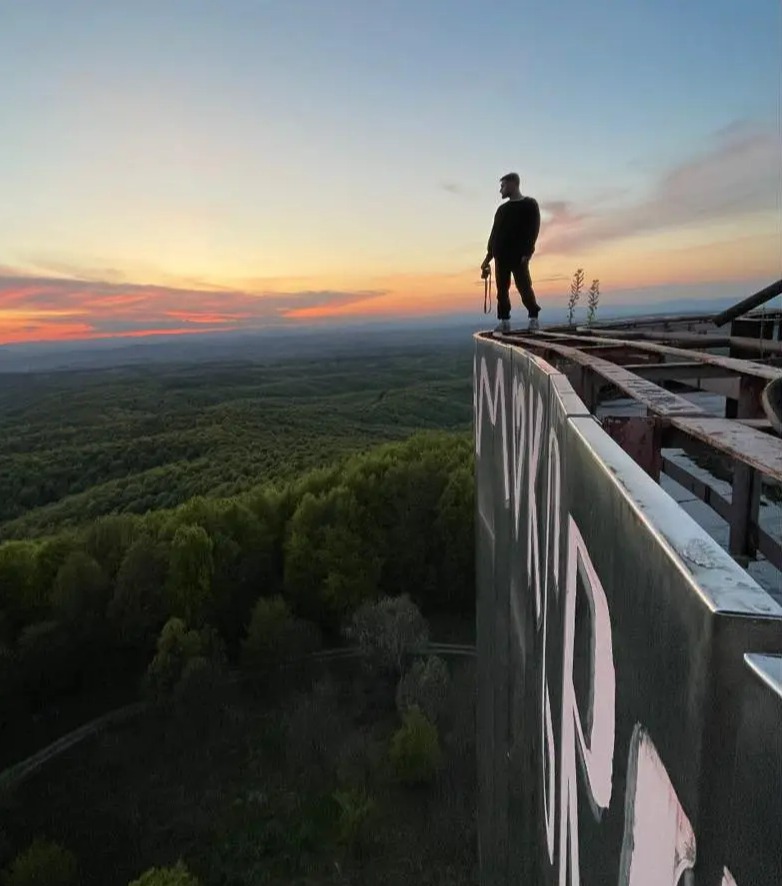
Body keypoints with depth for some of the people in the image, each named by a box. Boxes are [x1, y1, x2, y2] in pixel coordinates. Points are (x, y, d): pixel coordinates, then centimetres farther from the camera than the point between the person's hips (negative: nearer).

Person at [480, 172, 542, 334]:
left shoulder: (530, 204, 3)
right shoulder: (502, 209, 20)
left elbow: (533, 230, -5)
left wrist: (527, 252, -16)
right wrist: (489, 255, 11)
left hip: (519, 256, -5)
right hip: (501, 256, 5)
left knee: (524, 287, -8)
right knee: (502, 290, 1)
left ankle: (534, 319, 3)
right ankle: (504, 321, 4)